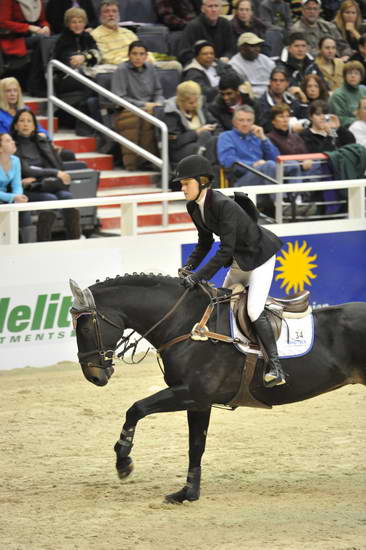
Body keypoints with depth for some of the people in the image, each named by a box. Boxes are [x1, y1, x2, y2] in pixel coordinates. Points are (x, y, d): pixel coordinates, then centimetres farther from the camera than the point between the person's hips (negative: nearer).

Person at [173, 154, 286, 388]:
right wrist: (189, 267, -6)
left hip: (261, 254, -10)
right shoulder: (194, 207, -4)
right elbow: (205, 242, 9)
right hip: (240, 260, 10)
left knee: (254, 310, -20)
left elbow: (225, 251, -34)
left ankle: (276, 367, -18)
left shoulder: (224, 205, -31)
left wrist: (198, 276, -35)